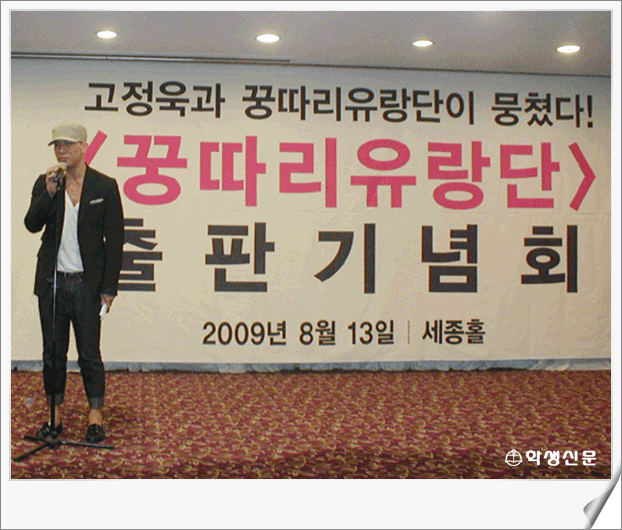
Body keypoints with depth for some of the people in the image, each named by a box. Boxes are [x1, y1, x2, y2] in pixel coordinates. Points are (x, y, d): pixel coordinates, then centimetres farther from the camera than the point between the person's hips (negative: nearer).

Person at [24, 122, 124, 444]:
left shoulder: (105, 186, -1)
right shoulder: (45, 183, 7)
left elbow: (115, 239, -2)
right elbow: (32, 224, -3)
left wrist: (109, 287, -6)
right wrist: (49, 193, -17)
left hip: (87, 284, -3)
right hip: (52, 282, 3)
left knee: (89, 354, 1)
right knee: (53, 353, 9)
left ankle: (95, 418, 14)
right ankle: (55, 417, 20)